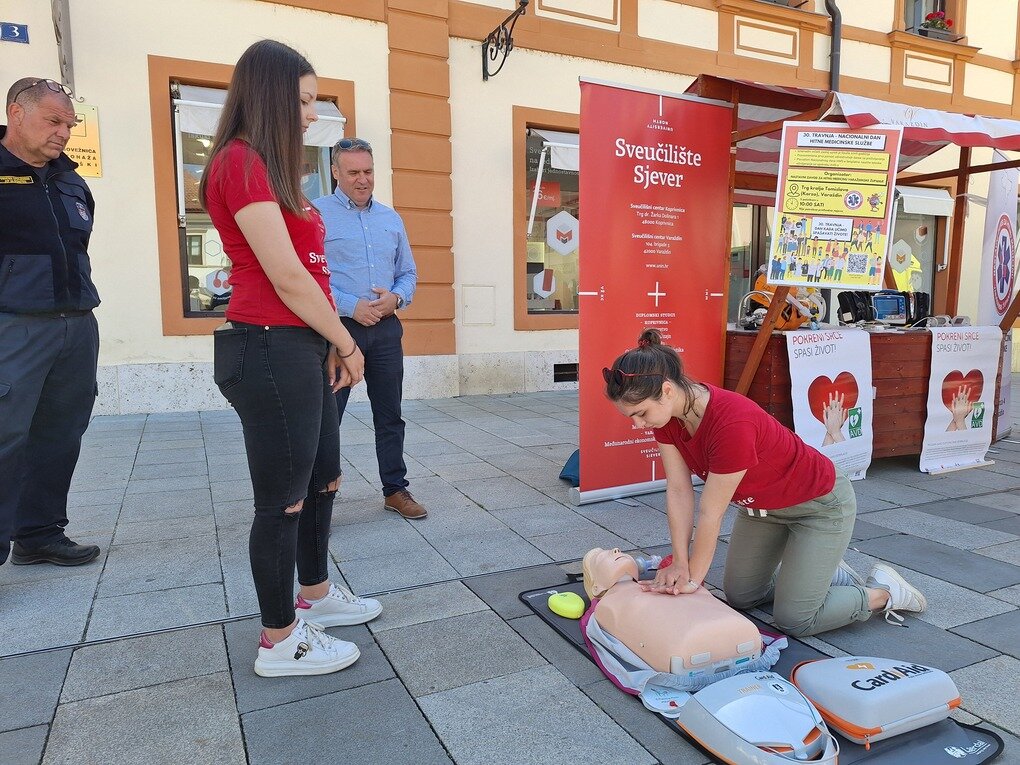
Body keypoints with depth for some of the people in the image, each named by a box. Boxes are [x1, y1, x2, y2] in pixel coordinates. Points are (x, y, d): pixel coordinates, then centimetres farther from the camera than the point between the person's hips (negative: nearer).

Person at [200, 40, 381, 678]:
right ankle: (280, 642, 18)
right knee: (284, 497, 1)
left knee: (322, 479, 19)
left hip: (302, 348, 10)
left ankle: (316, 595, 38)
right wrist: (346, 343, -7)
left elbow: (306, 270, 13)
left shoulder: (269, 168, 19)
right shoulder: (241, 162, -12)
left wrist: (331, 344, 4)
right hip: (269, 349, -10)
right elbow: (287, 276, -17)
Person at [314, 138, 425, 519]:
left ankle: (395, 489, 24)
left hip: (386, 330, 5)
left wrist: (396, 297, -5)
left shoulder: (391, 218, 13)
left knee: (390, 415, 12)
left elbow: (408, 273, 17)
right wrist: (351, 306, -17)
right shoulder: (316, 213, -3)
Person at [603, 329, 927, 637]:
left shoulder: (731, 423, -41)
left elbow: (710, 513, -30)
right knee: (739, 597, 14)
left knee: (793, 620, -1)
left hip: (819, 505, -7)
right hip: (762, 505, 8)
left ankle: (884, 592, 21)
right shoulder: (667, 413, -18)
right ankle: (823, 572, 33)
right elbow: (678, 491, -13)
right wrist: (680, 562, -15)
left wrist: (693, 578, -18)